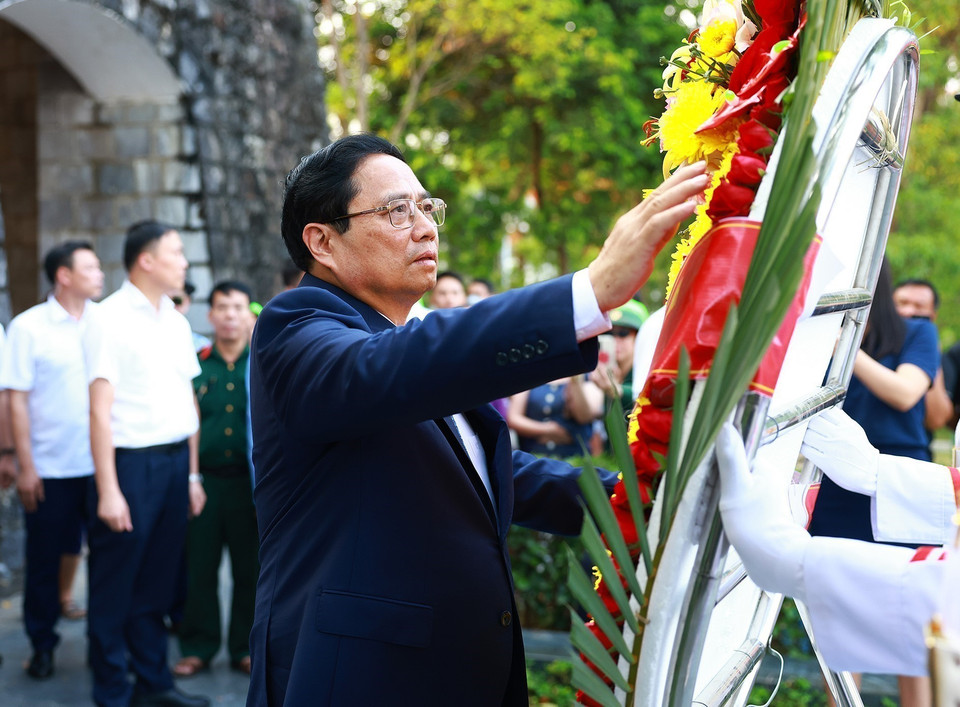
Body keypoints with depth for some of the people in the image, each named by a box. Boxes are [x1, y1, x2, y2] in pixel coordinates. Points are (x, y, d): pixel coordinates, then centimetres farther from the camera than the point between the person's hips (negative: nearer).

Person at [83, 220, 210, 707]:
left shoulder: (175, 321, 13)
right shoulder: (110, 319, -9)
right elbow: (100, 409, -13)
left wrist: (193, 473, 13)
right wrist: (108, 489, -16)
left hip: (175, 461, 7)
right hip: (130, 463, -7)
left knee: (157, 581, 15)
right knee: (115, 588, 2)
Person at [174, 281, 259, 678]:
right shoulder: (195, 365, 6)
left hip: (249, 480, 0)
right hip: (204, 479, 1)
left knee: (250, 568, 5)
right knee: (199, 567, 4)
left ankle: (245, 647, 18)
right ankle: (198, 647, 17)